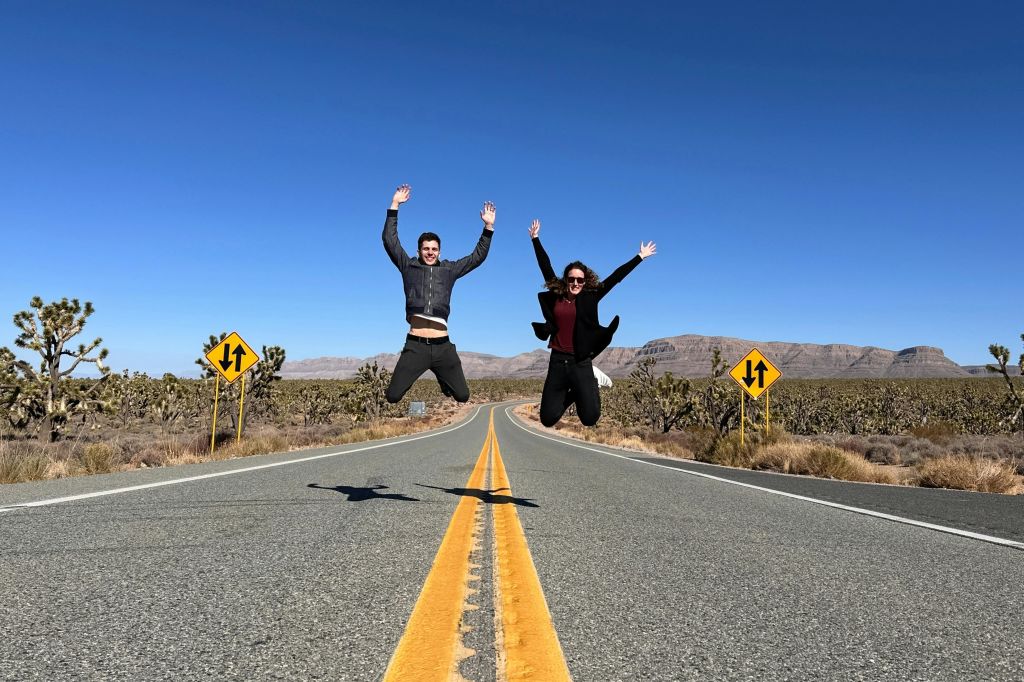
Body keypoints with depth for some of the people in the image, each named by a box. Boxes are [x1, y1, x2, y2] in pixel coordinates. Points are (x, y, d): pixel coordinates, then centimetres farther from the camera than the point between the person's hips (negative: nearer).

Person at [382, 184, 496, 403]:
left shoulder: (449, 269, 16)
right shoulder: (409, 267, 11)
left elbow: (477, 257, 19)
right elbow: (390, 241, 7)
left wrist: (489, 227, 12)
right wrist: (394, 205, 3)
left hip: (443, 346, 2)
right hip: (415, 345, -2)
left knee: (462, 395, 7)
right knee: (393, 395, -6)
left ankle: (443, 380, 42)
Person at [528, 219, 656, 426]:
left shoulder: (590, 297, 1)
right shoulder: (556, 295, 4)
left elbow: (616, 277, 3)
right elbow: (545, 266, 10)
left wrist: (640, 256, 7)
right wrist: (535, 239, 15)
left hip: (581, 363, -1)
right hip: (558, 361, 1)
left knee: (590, 418, -4)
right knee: (548, 418, 3)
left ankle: (579, 395, 28)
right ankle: (569, 396, 34)